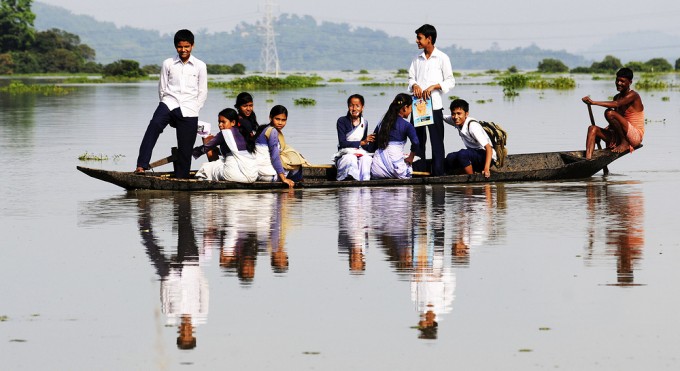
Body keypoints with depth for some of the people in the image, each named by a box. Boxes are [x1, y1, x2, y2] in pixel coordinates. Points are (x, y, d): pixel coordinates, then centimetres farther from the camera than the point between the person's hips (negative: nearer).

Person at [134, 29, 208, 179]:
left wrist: (193, 110, 4)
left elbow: (202, 92, 12)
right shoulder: (168, 64, 10)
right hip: (169, 103, -1)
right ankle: (141, 165, -37)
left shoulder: (200, 66, 9)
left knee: (185, 148, -2)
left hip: (189, 110, 1)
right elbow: (162, 89, 13)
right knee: (154, 125, -30)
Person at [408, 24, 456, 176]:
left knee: (437, 141, -3)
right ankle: (418, 171, 8)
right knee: (418, 140, 5)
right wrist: (414, 85, -8)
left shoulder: (442, 58, -1)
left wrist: (433, 87, -15)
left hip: (434, 105, -5)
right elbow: (411, 77, 15)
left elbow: (450, 82, -1)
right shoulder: (417, 59, 13)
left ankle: (438, 172, -2)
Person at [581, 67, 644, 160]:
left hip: (635, 136, -8)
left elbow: (617, 104, -29)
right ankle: (588, 160, -30)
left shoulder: (633, 95, -9)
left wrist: (594, 102, -33)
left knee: (609, 113, -26)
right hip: (619, 136, 8)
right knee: (592, 129, -9)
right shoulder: (617, 97, 16)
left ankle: (624, 143, -13)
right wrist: (603, 132, 3)